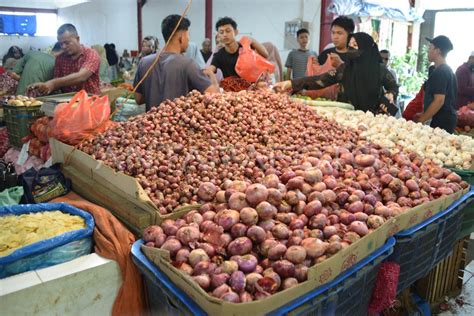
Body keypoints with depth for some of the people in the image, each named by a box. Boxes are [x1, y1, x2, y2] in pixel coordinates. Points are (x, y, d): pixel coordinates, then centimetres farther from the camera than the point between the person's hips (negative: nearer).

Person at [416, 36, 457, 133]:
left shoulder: (439, 72, -15)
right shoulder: (448, 70, 15)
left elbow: (439, 101, -22)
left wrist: (420, 120, -18)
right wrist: (423, 114, 20)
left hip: (440, 122, -9)